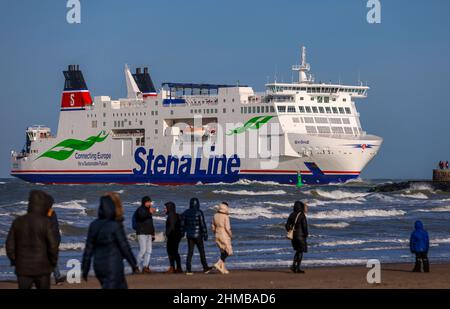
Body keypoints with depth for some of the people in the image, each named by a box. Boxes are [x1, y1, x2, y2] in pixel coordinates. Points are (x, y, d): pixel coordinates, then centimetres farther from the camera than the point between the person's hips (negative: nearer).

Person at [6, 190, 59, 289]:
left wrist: (15, 263, 13)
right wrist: (53, 263, 2)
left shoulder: (18, 221, -3)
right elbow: (53, 246, -15)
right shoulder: (46, 223, -14)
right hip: (41, 268, -2)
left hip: (23, 268, 2)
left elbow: (10, 245, -2)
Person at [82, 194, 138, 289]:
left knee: (122, 287, 21)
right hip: (113, 267, -7)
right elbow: (125, 247, -10)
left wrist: (85, 269, 9)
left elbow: (88, 248, 3)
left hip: (98, 266, 7)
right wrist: (134, 264, 3)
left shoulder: (94, 225, 0)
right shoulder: (115, 226, -16)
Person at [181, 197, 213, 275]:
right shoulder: (199, 212, -12)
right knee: (202, 252, 8)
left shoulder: (186, 212, 2)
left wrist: (182, 232, 18)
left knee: (190, 252, 6)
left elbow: (183, 224, 7)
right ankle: (205, 268, 17)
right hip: (198, 235, -4)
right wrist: (205, 234, -7)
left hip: (189, 235, 4)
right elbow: (203, 224, -13)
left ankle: (188, 269, -1)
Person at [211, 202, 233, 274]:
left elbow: (213, 226, 9)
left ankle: (223, 268, 11)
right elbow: (227, 228, -19)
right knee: (227, 252, 2)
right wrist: (231, 235, -4)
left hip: (218, 236, 7)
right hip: (225, 236, -7)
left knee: (223, 252, 15)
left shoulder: (216, 215, 3)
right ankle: (218, 264, -13)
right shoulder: (226, 216, -16)